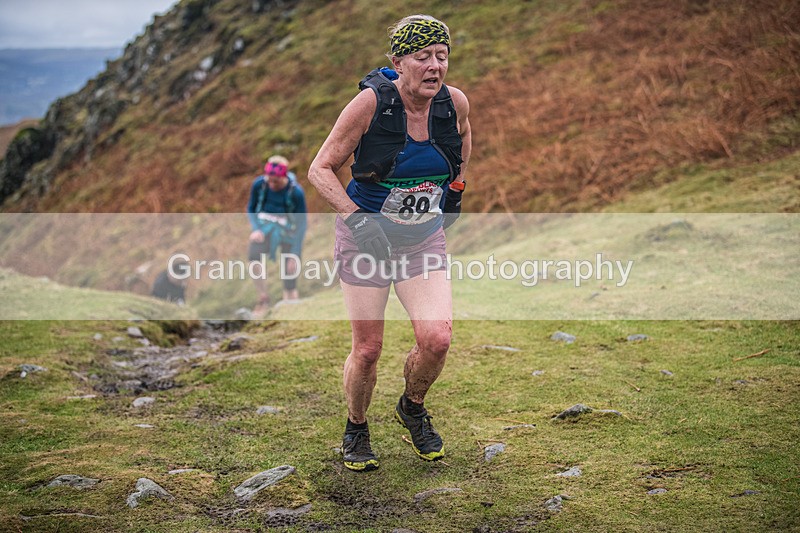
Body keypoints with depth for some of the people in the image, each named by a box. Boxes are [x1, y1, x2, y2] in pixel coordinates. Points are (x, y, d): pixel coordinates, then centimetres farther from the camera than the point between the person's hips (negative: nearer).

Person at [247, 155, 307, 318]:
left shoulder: (296, 192, -19)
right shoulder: (259, 184, -11)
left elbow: (301, 224, -12)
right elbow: (250, 208, 5)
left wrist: (295, 255, -15)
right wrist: (255, 229, -14)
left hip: (287, 229, -1)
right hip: (265, 226, 1)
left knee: (290, 270, -4)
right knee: (254, 255, -27)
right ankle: (263, 299, -16)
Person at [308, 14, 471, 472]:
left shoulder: (455, 103, -8)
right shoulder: (371, 102, -19)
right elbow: (321, 169, -12)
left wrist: (456, 184, 11)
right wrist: (355, 216, -23)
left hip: (425, 238, 3)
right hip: (367, 236, -3)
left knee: (437, 339, -13)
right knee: (368, 349, 0)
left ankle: (413, 408, 20)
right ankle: (356, 430, 29)